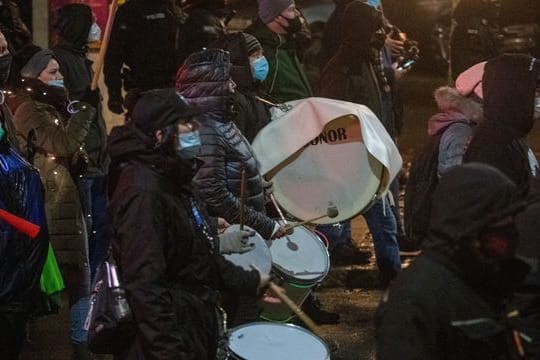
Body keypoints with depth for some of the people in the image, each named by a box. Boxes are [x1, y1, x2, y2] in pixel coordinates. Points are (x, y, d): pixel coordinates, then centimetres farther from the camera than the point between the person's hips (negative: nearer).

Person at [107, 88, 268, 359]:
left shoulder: (172, 180, 11)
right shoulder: (143, 194, -22)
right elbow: (145, 286, -28)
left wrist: (248, 282, 19)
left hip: (194, 327, 10)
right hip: (169, 336, -10)